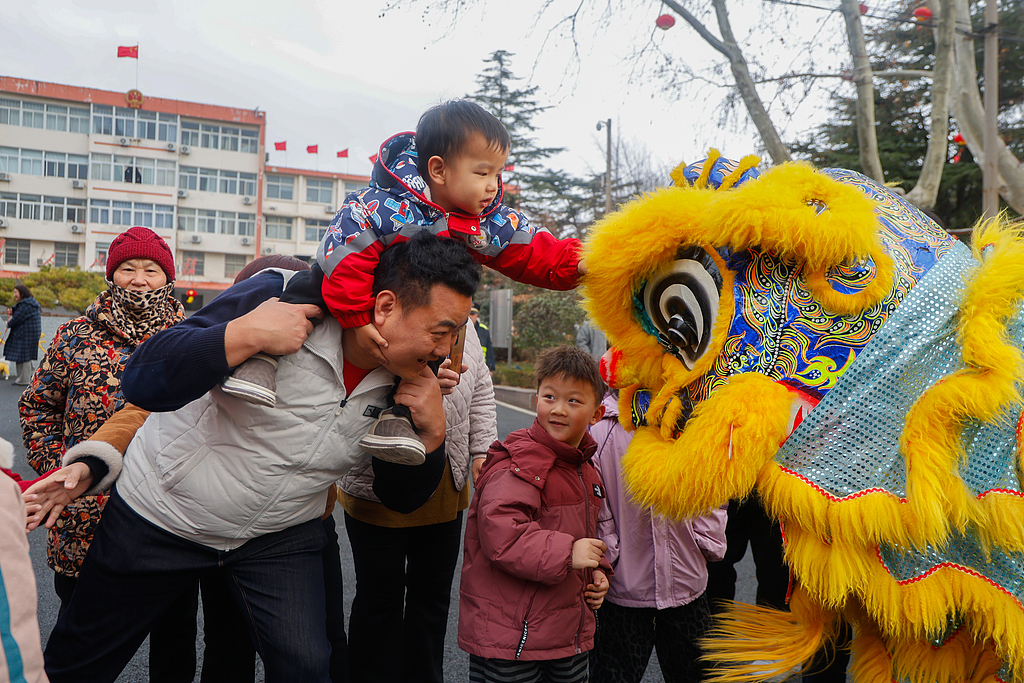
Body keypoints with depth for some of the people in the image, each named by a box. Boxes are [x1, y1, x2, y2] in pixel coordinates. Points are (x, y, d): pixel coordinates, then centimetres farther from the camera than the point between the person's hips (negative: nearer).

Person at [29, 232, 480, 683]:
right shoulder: (280, 296, -26)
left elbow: (402, 499, -3)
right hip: (161, 515, -2)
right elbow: (142, 382, -29)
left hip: (280, 538, 3)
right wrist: (247, 334, -40)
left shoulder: (409, 377, -11)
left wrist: (432, 432, -20)